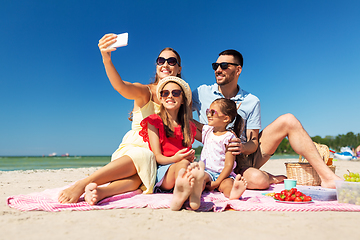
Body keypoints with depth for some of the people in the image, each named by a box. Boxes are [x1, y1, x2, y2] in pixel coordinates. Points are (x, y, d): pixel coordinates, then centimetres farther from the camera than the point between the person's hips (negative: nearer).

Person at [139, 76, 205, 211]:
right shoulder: (154, 121, 8)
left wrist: (190, 157, -7)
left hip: (185, 166, 3)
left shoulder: (188, 126, 20)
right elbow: (157, 156, -2)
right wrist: (174, 159, -23)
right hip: (161, 170, -3)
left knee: (199, 167, -33)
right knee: (183, 164, -37)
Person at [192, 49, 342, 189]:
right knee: (258, 180, -35)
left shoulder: (251, 102, -1)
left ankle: (327, 177, -8)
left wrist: (243, 147, -26)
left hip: (246, 154, 3)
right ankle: (271, 179, 3)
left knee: (288, 120, -10)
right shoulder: (202, 93, -3)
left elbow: (253, 143, -3)